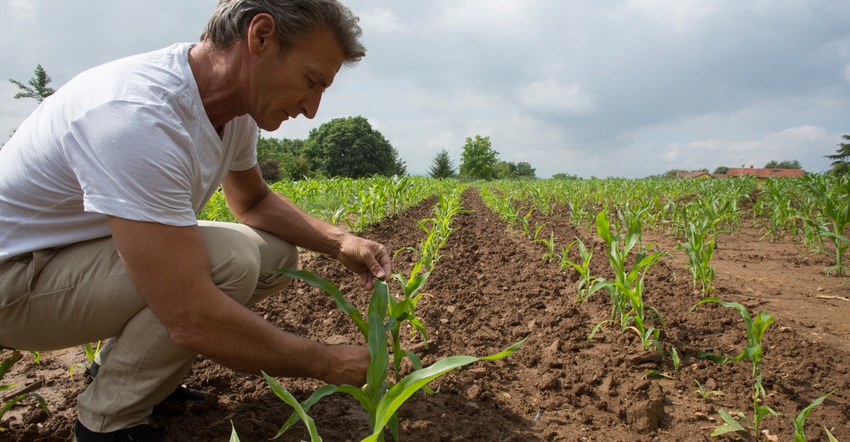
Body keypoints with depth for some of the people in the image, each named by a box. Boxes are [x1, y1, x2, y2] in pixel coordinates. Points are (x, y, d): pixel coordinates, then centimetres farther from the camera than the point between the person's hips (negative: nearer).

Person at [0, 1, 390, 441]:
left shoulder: (237, 110, -6)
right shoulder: (138, 115, -35)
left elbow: (254, 201, 11)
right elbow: (192, 318, -37)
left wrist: (338, 242, -6)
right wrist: (325, 362, -25)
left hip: (89, 250, 9)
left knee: (277, 252, -2)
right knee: (230, 260, -29)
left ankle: (120, 363, 11)